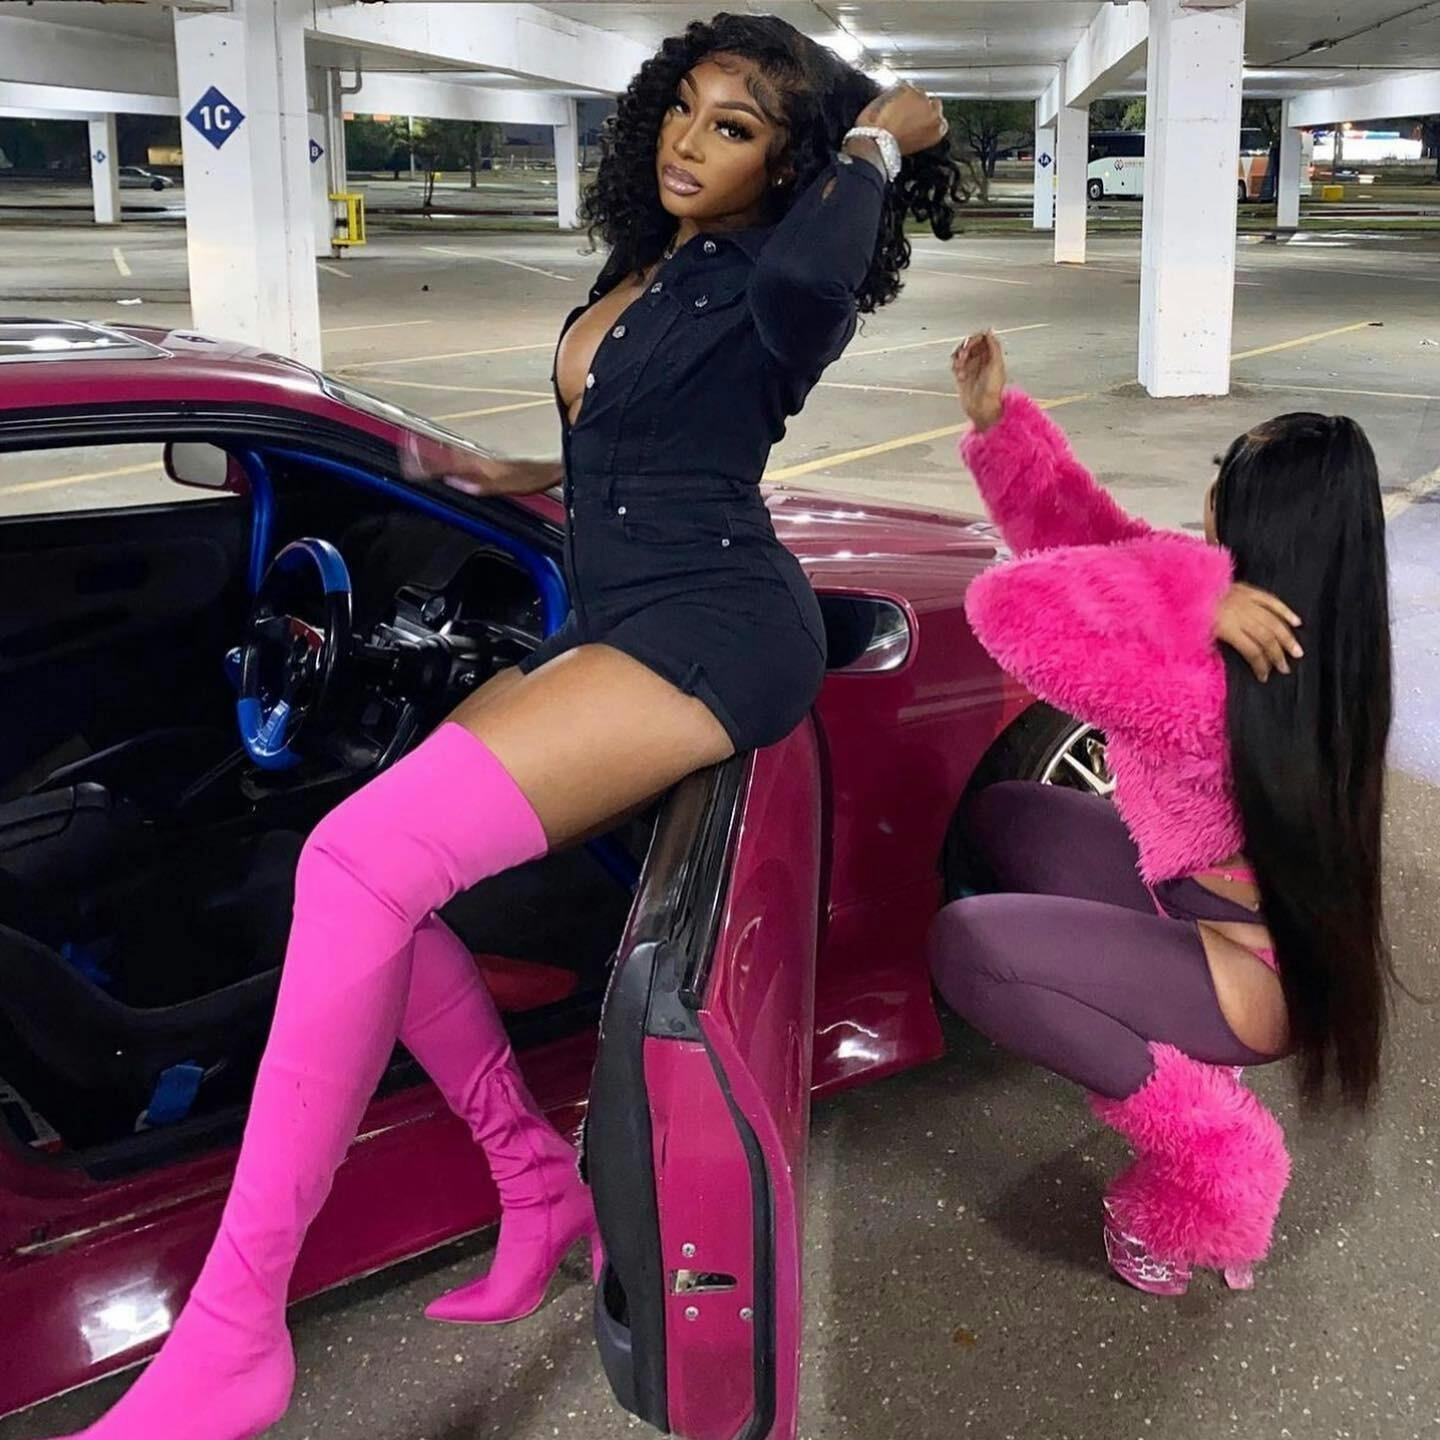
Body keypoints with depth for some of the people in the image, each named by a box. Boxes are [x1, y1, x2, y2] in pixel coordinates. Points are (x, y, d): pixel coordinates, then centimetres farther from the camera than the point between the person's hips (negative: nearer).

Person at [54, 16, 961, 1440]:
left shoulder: (763, 286, -6)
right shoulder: (640, 264, 19)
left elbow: (808, 268, -33)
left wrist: (881, 139, -15)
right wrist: (521, 479, 39)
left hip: (709, 634, -10)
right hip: (605, 630, 10)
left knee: (360, 858, -25)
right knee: (372, 881, -2)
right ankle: (540, 1185, 11)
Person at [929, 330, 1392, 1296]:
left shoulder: (1207, 692, -35)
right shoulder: (1304, 640, -7)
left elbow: (1013, 605, -37)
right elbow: (1091, 539, -2)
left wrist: (1194, 594, -37)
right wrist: (999, 421, -7)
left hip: (1258, 973, -9)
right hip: (1275, 926, 9)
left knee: (968, 946, -24)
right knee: (1002, 819, 14)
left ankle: (1213, 1148, -8)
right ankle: (1177, 1051, 15)